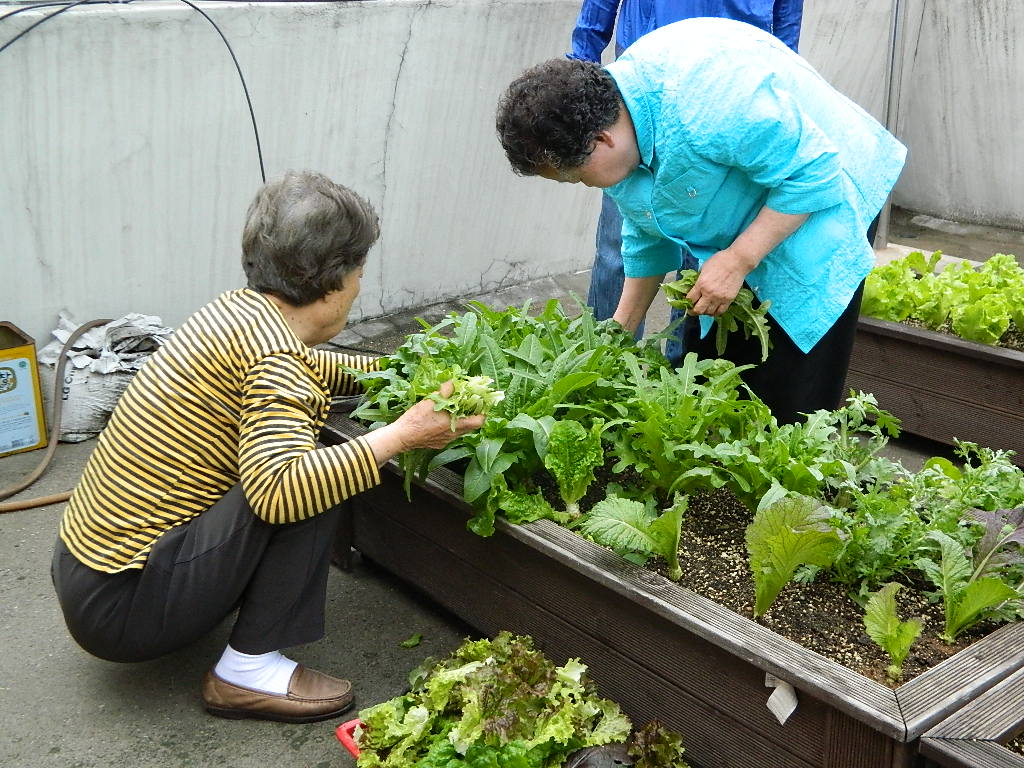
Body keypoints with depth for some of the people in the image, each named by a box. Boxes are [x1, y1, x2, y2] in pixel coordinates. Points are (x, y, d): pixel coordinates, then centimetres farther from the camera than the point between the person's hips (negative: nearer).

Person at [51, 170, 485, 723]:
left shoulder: (238, 308, 4)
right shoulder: (271, 348, -23)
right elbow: (278, 490, -39)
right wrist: (401, 434, -32)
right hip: (121, 608, -9)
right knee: (311, 482, -18)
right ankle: (248, 670, -9)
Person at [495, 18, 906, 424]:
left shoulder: (705, 103, -35)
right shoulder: (616, 144, -6)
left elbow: (811, 171, -27)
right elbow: (647, 237, 8)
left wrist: (739, 260, -28)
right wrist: (620, 333, 10)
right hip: (728, 234, 8)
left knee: (788, 408, -9)